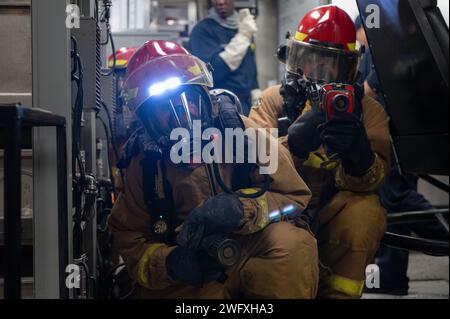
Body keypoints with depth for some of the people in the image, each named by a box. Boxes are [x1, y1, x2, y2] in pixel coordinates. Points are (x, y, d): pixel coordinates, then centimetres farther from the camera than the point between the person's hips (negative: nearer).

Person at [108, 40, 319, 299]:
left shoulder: (240, 131, -6)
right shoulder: (145, 163, -1)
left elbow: (294, 196, -5)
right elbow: (132, 241, 6)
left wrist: (240, 208, -25)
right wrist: (170, 264, -17)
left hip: (253, 248, 0)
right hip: (186, 282, 0)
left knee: (293, 244, -30)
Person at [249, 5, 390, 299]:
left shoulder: (368, 110, 0)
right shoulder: (274, 100, 1)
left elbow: (372, 180, -11)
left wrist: (360, 154, -35)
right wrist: (293, 141, -34)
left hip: (332, 208, 0)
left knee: (365, 212, -29)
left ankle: (337, 291, -11)